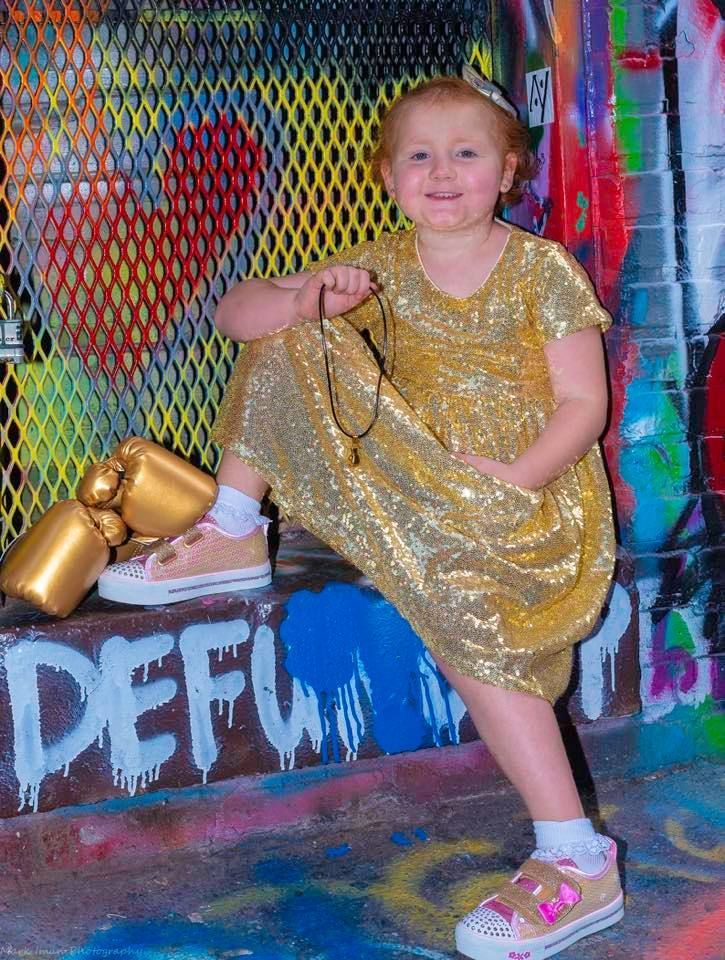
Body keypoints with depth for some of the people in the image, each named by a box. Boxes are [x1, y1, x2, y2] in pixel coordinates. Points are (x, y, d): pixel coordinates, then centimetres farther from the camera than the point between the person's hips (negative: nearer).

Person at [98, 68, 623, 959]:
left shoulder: (542, 270, -6)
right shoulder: (381, 268, 5)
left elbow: (583, 404, -7)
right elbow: (233, 310, 3)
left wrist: (510, 478, -23)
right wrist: (306, 301, -20)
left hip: (528, 486, -5)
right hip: (415, 474, 5)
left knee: (462, 603, -38)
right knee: (287, 333, -4)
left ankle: (577, 859, -34)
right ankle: (233, 536, 2)